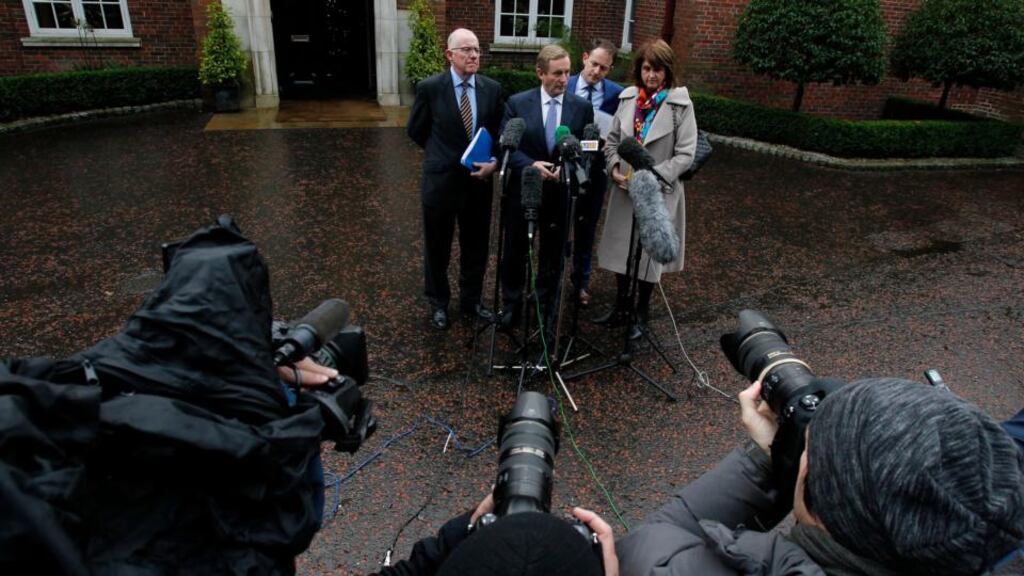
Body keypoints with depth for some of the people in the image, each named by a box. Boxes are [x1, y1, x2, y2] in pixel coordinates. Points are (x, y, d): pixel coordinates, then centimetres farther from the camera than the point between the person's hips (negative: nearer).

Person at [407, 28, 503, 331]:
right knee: (437, 248, 12)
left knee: (476, 247, 14)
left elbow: (499, 133, 9)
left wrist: (493, 161, -8)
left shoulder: (492, 89, -1)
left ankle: (471, 300, 35)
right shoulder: (429, 87, -10)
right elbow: (416, 131, 3)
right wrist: (442, 154, 8)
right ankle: (438, 303, 32)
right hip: (441, 181, -2)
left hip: (479, 181, 3)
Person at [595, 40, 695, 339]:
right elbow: (612, 140, 10)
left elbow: (685, 154, -11)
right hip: (624, 190, 4)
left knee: (650, 253, 8)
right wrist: (614, 168, -8)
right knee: (621, 249, 13)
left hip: (659, 192, -4)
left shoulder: (680, 104, -9)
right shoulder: (627, 98, 3)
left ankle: (641, 314, 27)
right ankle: (620, 307, 32)